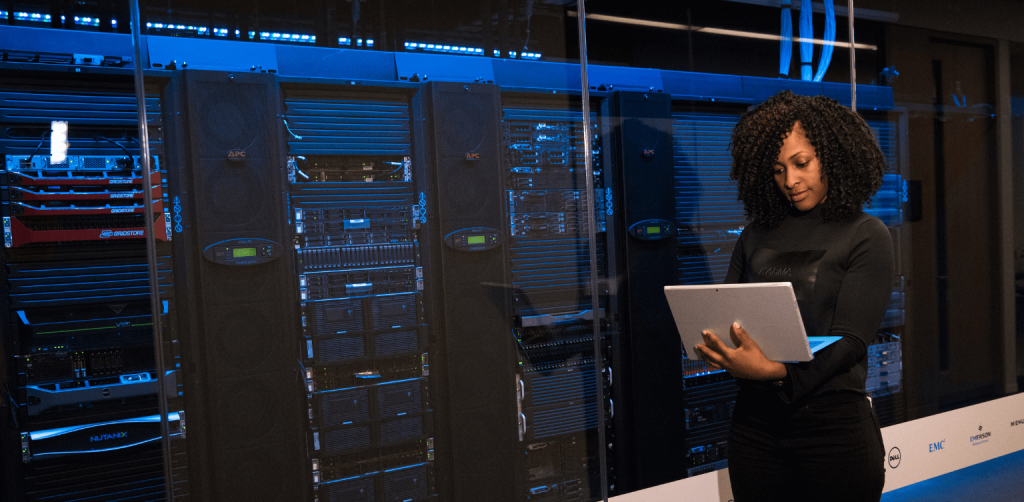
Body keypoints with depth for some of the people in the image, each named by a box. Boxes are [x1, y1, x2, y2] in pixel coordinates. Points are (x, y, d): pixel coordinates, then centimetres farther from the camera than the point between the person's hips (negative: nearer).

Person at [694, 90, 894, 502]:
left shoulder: (866, 236, -2)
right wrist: (711, 346, -15)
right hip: (754, 420, 3)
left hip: (833, 425, -3)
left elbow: (849, 340, -11)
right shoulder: (756, 236, 11)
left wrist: (776, 371, -27)